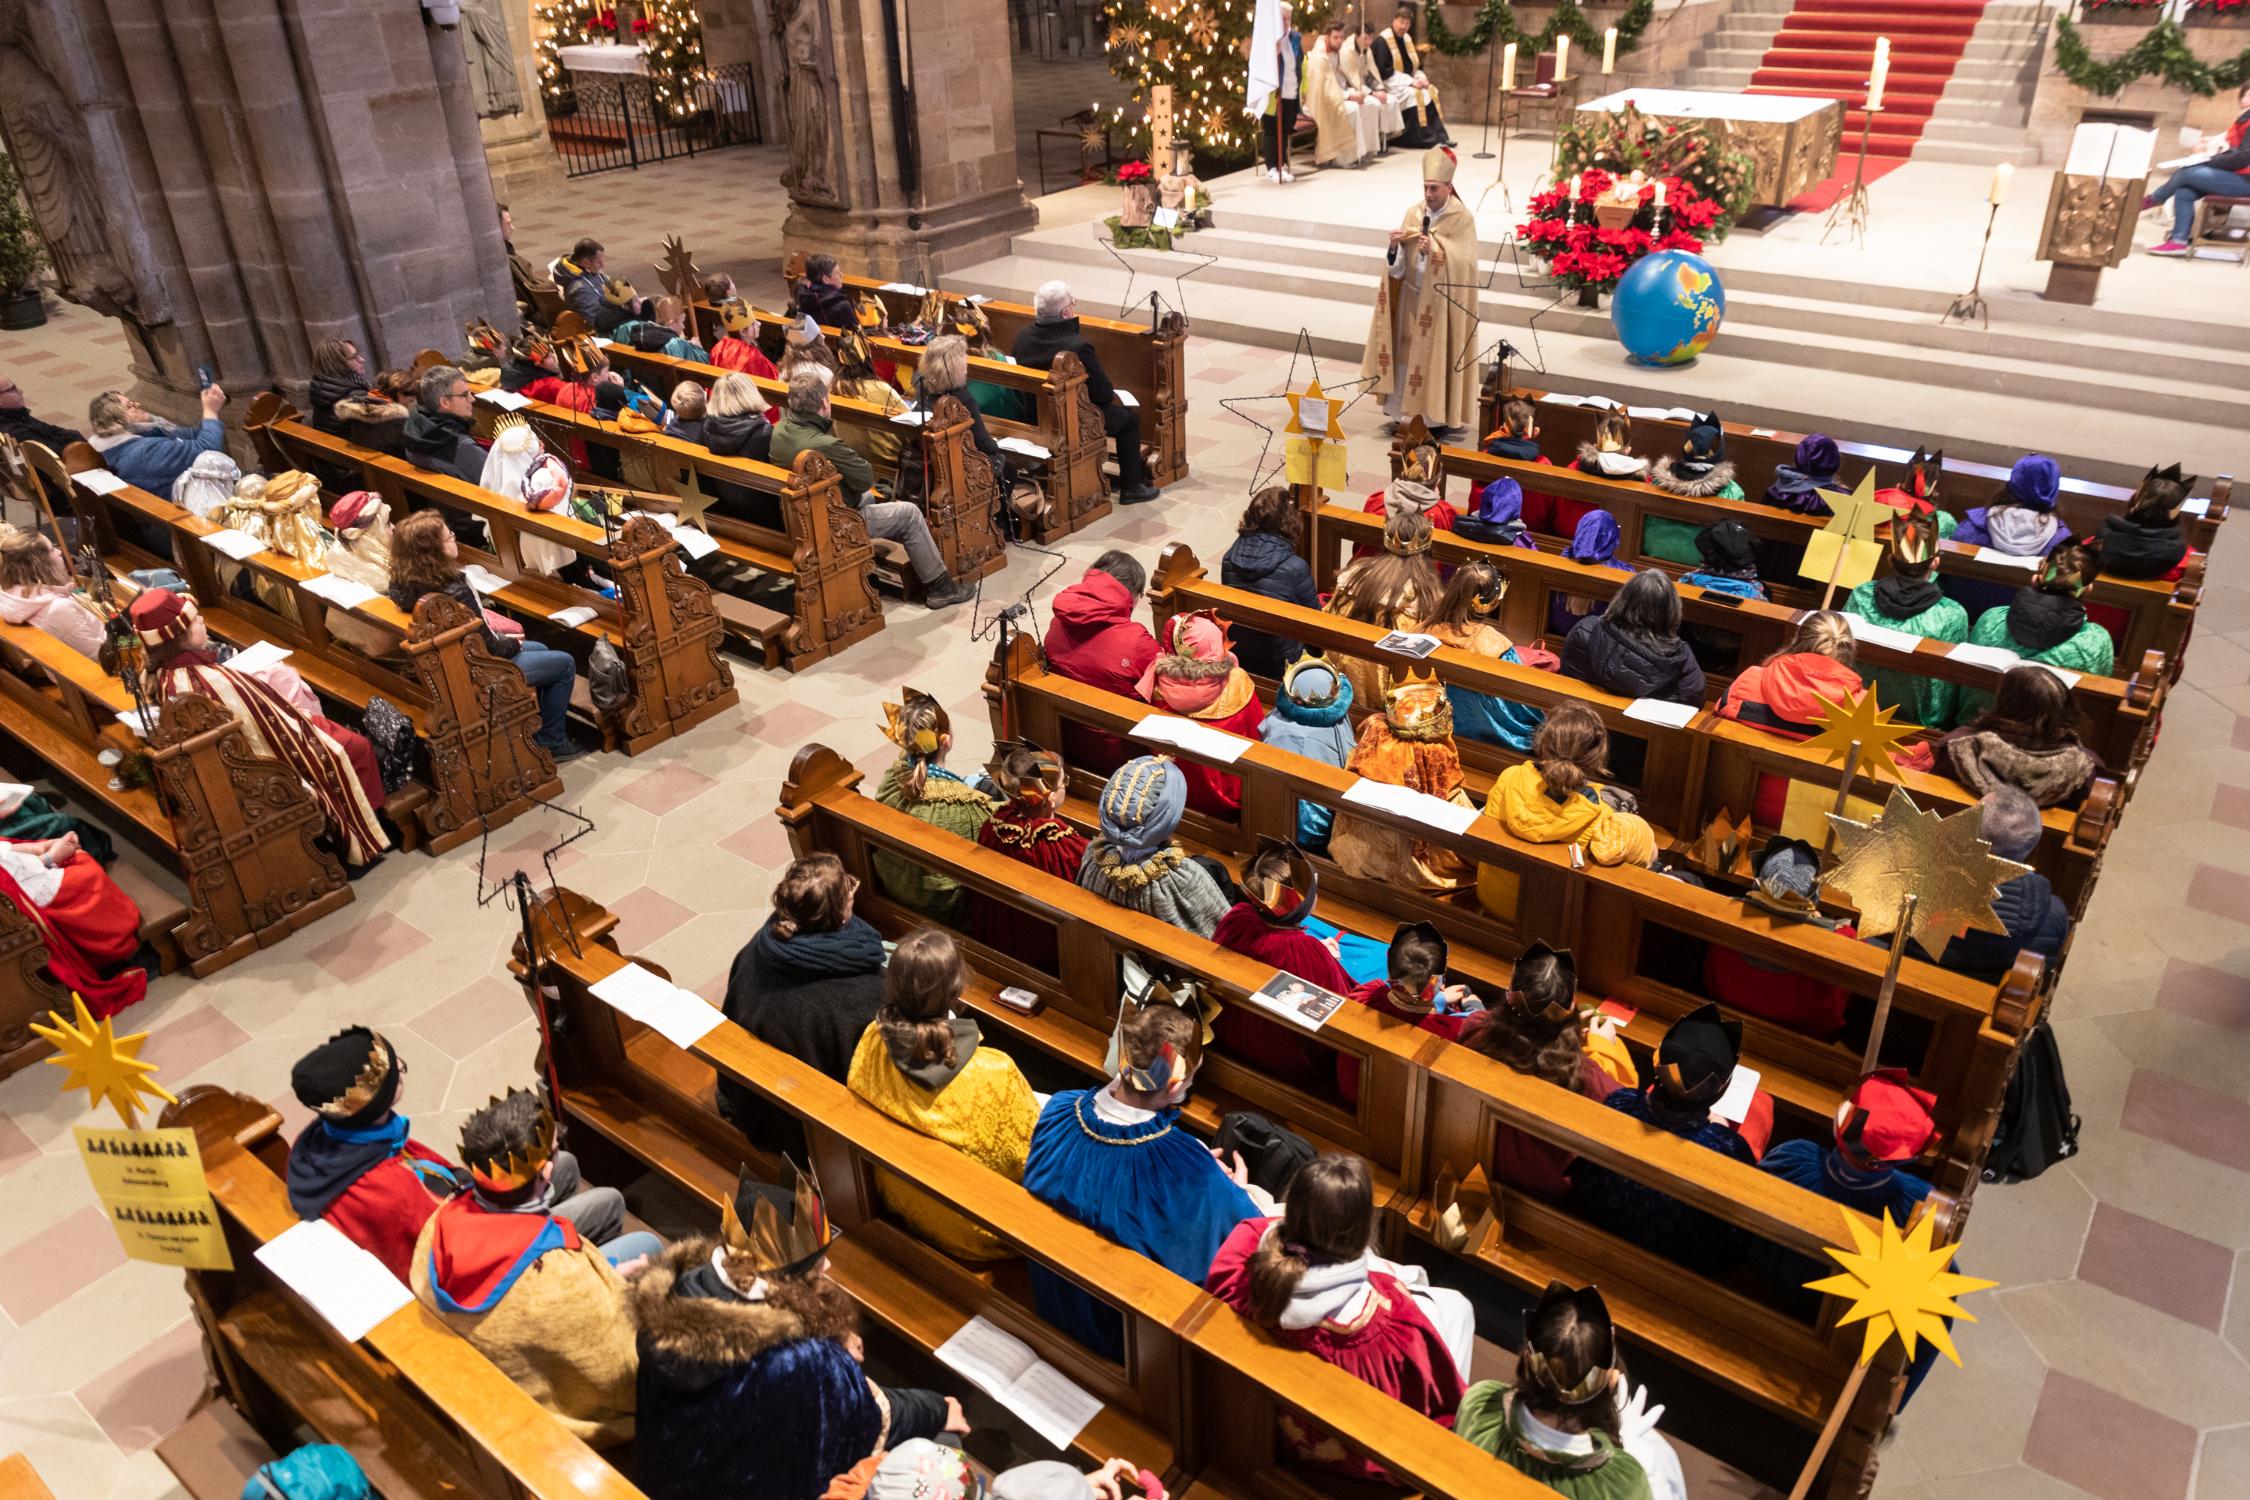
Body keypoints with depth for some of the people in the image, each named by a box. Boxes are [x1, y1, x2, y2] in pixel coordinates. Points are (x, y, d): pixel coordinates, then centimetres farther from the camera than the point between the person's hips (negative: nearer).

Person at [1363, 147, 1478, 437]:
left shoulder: (1462, 218, -11)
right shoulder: (1414, 213, 3)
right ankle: (1399, 413, 16)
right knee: (1405, 351, 8)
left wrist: (1433, 251, -34)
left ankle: (1441, 418, 9)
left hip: (1443, 302, -5)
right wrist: (1396, 245, -20)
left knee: (1438, 356, 0)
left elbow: (1461, 262, -20)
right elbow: (1398, 264, 2)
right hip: (1412, 298, 5)